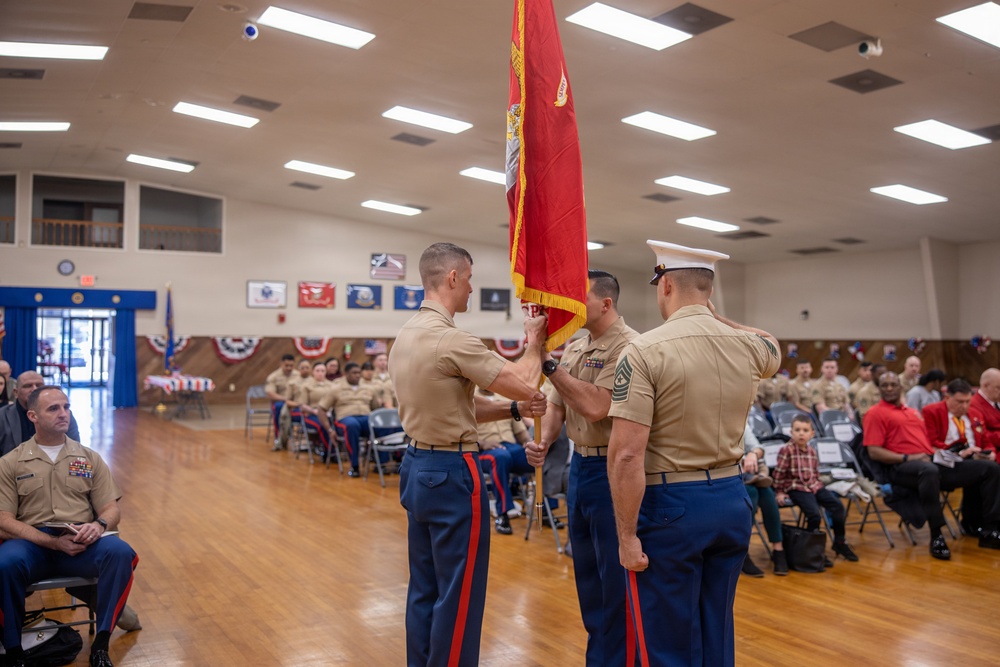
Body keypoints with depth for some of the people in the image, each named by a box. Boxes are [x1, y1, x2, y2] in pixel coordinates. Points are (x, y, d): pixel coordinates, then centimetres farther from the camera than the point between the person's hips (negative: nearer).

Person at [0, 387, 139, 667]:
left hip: (82, 544, 1)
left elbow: (112, 510, 11)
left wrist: (98, 525, -15)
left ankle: (101, 644, -19)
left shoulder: (90, 458, 13)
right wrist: (53, 542, -15)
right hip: (32, 543, -1)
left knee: (120, 553, -30)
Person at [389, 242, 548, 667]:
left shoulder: (405, 336, 8)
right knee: (458, 594, 3)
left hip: (417, 467, 9)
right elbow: (524, 385, -18)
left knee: (424, 589, 17)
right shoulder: (451, 339, -20)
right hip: (452, 473, -9)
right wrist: (534, 344, 0)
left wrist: (514, 410, 2)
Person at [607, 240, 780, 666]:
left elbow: (627, 456, -20)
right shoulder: (750, 346, 1)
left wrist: (627, 535, -13)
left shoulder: (645, 351, -15)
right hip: (732, 500, 6)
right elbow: (773, 349, 29)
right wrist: (715, 316, 26)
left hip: (669, 505, -6)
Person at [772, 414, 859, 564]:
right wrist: (779, 492, -6)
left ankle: (840, 542, 10)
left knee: (837, 505, -7)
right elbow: (778, 473, -8)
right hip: (796, 487, -7)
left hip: (813, 486, 7)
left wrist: (818, 486, 11)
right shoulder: (786, 451, -10)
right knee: (814, 513, -24)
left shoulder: (812, 452, 9)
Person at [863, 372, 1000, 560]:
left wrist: (954, 453, 10)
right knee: (930, 471, -44)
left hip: (933, 461, 8)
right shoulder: (876, 413, 4)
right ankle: (936, 536, -32)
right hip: (902, 467, -8)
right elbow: (874, 452, -7)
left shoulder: (913, 412, 27)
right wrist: (908, 458, -17)